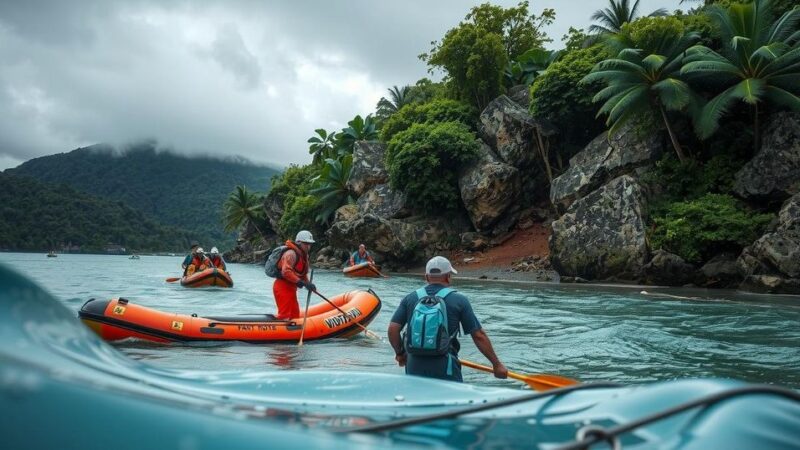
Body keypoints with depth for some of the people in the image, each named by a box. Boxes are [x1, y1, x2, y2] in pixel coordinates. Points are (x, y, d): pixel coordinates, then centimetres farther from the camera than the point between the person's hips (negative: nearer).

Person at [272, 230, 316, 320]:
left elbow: (303, 273, 16)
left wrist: (308, 284, -1)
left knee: (295, 314, 15)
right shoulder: (291, 253, -18)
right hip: (283, 287, -10)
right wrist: (300, 282, -30)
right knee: (284, 315, -12)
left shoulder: (304, 255, 14)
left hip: (291, 288, 10)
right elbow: (286, 272, -28)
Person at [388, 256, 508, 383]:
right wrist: (497, 364, 6)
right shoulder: (459, 301, -2)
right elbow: (479, 336, -2)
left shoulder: (410, 299, 5)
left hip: (414, 369, 3)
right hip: (445, 371, -3)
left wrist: (399, 353, 17)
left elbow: (393, 329, 0)